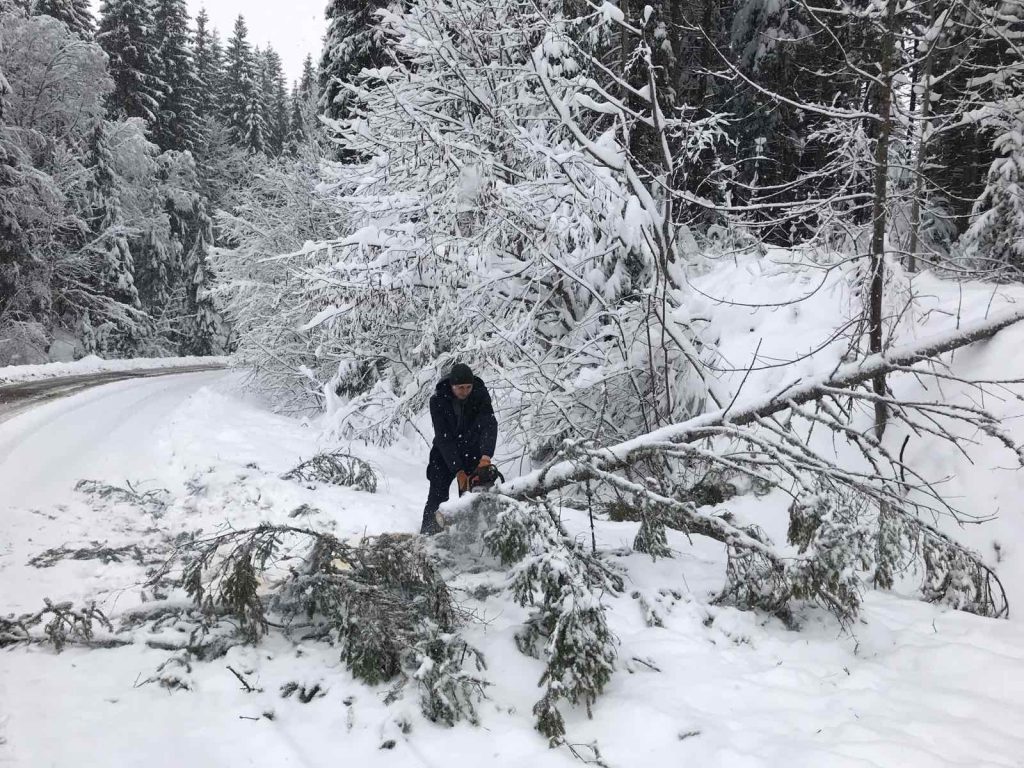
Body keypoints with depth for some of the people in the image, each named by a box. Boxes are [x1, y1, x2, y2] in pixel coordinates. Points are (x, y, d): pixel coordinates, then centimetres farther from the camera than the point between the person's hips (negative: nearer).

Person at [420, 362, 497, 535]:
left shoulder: (480, 395, -19)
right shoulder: (438, 400, -21)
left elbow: (489, 425, -32)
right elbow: (444, 438, -24)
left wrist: (486, 455, -49)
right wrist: (458, 471, -32)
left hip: (472, 451, 1)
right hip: (445, 452, -1)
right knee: (437, 495, -9)